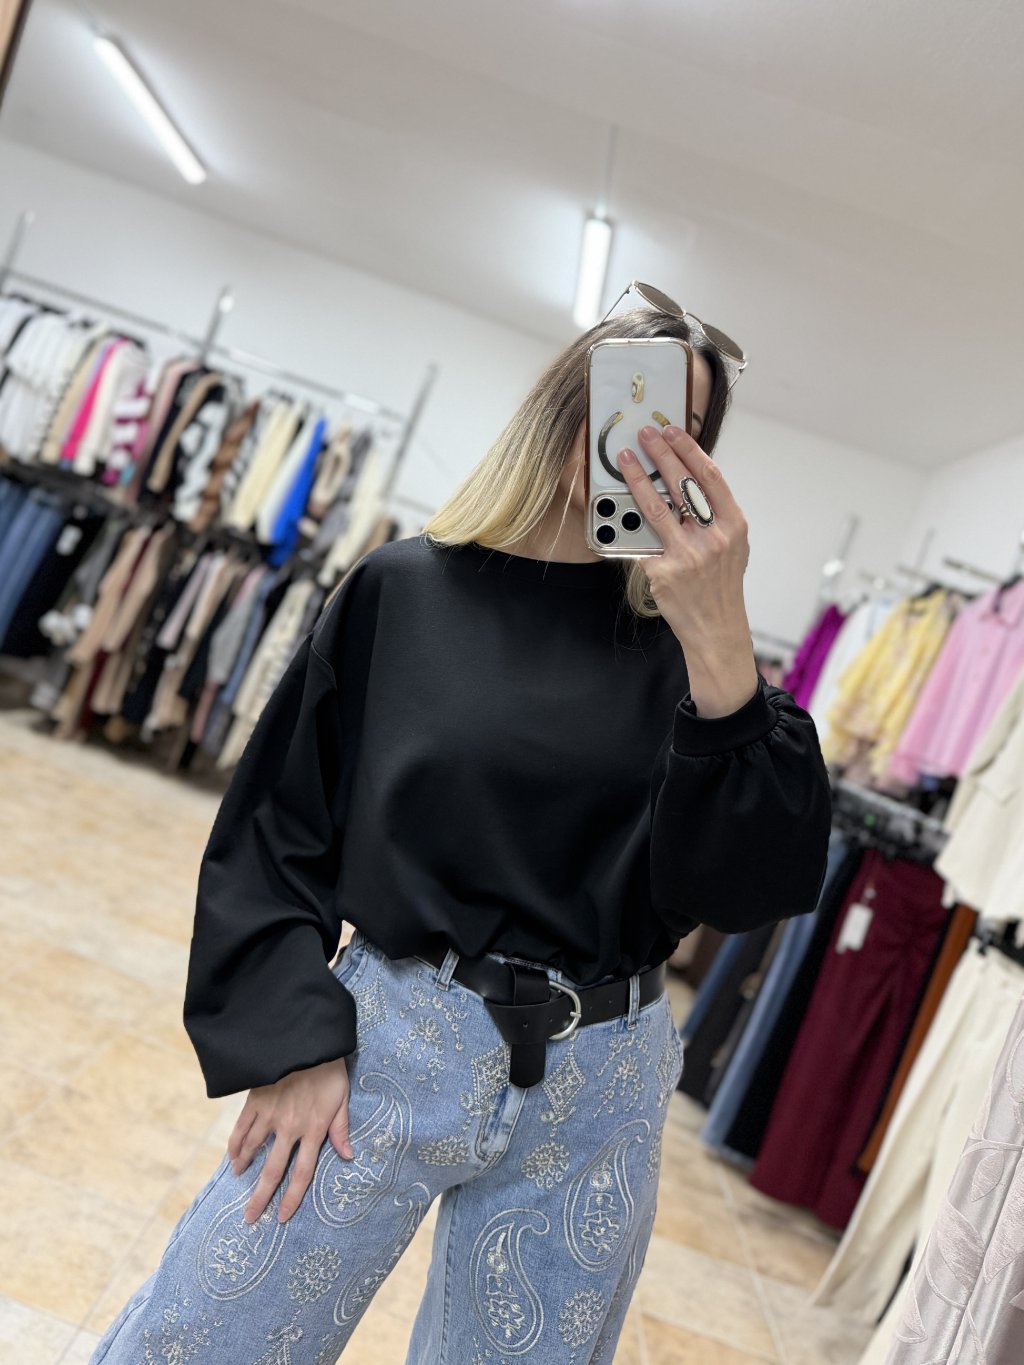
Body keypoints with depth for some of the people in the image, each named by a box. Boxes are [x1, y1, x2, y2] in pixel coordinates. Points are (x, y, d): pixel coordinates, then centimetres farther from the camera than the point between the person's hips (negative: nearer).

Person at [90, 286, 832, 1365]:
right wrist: (293, 1041, -7)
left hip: (599, 1084, 2)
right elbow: (276, 826, 0)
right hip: (392, 1040, -1)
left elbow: (753, 887, -13)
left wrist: (720, 643, -24)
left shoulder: (678, 640, -2)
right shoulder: (403, 588, -4)